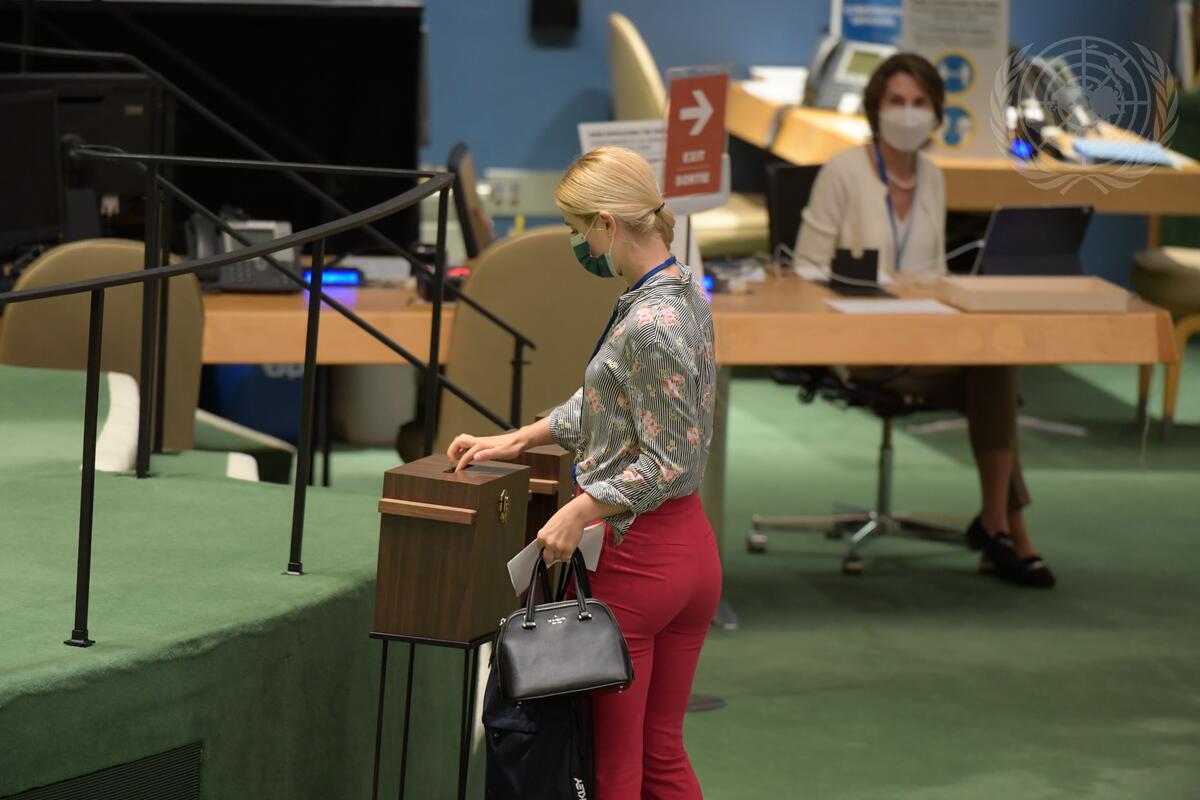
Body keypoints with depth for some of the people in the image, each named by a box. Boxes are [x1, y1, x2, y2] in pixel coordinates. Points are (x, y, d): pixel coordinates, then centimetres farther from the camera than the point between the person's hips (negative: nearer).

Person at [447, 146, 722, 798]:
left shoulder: (648, 323, -22)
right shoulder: (685, 291, 8)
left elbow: (667, 462, -21)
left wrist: (581, 511, -16)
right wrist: (519, 439, 17)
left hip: (630, 555, -9)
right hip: (690, 546, 9)